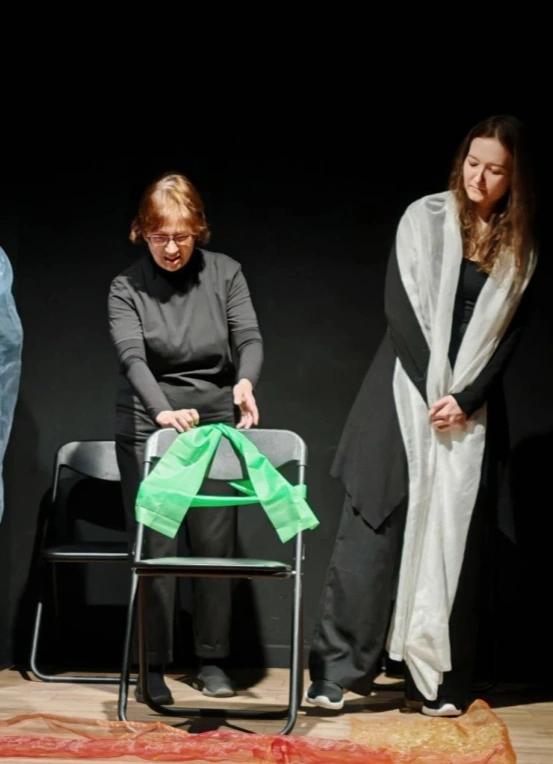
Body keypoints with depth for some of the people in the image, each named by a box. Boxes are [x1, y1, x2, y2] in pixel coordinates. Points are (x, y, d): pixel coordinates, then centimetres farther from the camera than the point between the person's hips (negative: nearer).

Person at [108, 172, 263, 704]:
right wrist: (164, 411, -36)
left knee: (216, 544, 4)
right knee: (155, 546, -3)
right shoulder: (127, 287, -4)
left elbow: (249, 339, -7)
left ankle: (212, 661, 15)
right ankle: (152, 666, 7)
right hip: (147, 425, -1)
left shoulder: (225, 272, 1)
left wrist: (244, 382, -30)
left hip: (217, 420, 2)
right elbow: (132, 356, -18)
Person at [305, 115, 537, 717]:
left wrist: (465, 398, -10)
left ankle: (437, 681, 9)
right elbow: (400, 306, -5)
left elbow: (508, 334, 4)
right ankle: (339, 673, 0)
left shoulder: (520, 248, 7)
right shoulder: (425, 218, 1)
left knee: (452, 543, 2)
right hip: (405, 392, -2)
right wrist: (431, 393, -11)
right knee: (373, 531, -4)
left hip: (469, 409, 2)